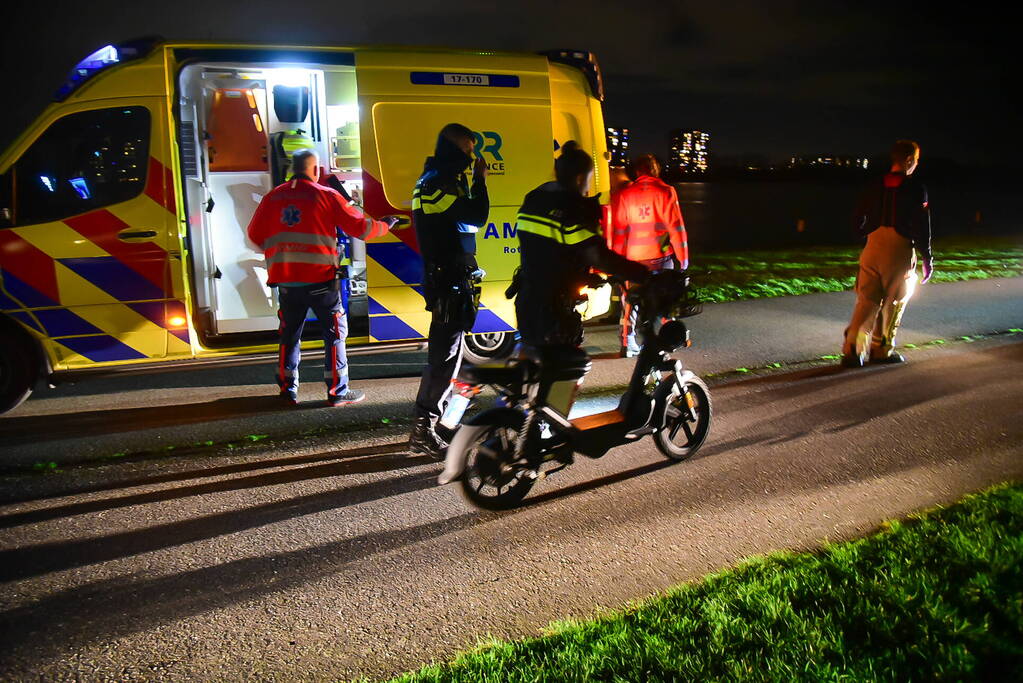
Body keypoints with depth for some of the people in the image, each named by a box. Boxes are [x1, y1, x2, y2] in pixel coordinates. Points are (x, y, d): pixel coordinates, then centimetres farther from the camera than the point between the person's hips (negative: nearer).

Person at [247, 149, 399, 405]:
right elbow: (359, 227, -2)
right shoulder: (326, 195, -3)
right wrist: (385, 225, 15)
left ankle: (288, 389, 21)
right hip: (320, 279, -4)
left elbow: (255, 235, 11)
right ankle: (337, 391, 6)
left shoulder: (273, 197, 7)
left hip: (285, 281, 4)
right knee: (335, 332, 6)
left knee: (289, 334, 16)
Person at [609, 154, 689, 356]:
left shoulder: (623, 195, 0)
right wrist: (683, 257, -1)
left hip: (633, 257, 1)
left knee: (631, 302, 10)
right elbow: (676, 227, -7)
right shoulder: (665, 191, -6)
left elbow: (618, 232, 2)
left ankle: (628, 345, 8)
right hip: (661, 256, -1)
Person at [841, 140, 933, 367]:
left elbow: (857, 220, 11)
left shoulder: (875, 185, 8)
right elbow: (922, 226, -6)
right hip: (900, 252, -4)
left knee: (866, 301, 6)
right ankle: (882, 349, 18)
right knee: (893, 303, 10)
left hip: (872, 248, 4)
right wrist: (927, 259, 1)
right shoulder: (915, 188, -6)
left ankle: (852, 350, -4)